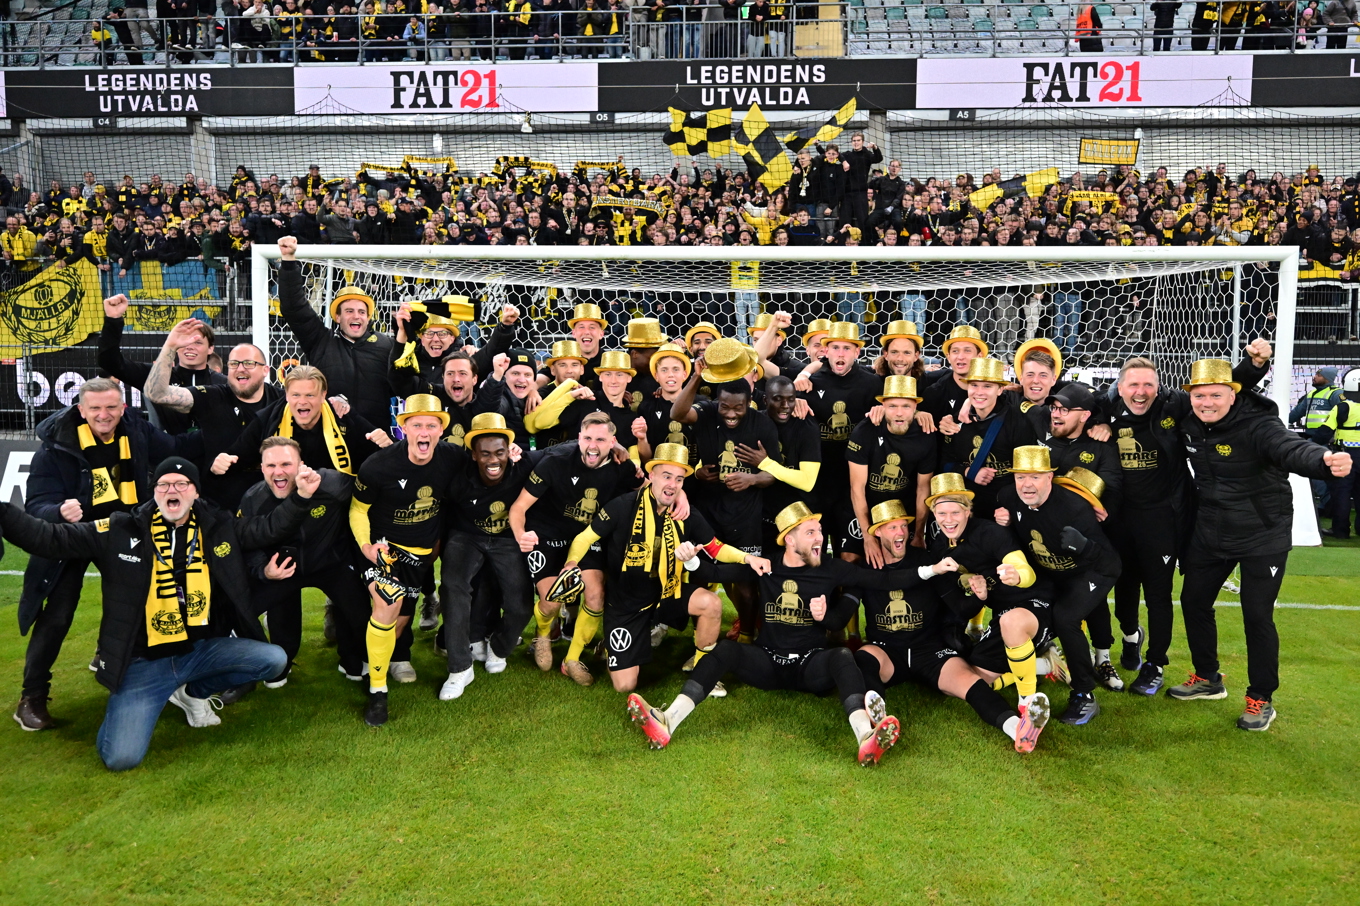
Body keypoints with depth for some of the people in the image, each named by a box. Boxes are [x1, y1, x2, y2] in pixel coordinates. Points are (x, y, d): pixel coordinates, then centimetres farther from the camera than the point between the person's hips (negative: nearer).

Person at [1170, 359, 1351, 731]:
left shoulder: (1258, 425, -24)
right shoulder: (1190, 424, -6)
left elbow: (1292, 449, -44)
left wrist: (1325, 461, -66)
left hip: (1262, 538, -6)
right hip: (1210, 534, 6)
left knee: (1257, 615, -2)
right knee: (1193, 601, 13)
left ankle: (1261, 699, 18)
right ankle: (1208, 679, 34)